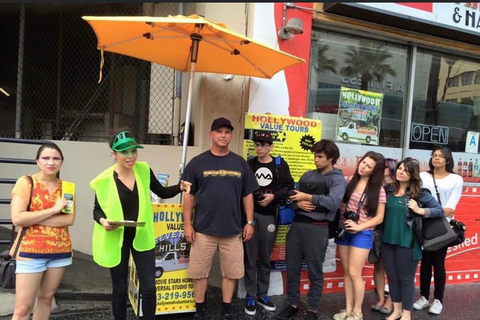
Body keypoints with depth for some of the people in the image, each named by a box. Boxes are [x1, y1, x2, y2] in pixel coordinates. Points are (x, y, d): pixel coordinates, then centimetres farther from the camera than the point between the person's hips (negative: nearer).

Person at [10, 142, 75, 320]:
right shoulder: (25, 182, -5)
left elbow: (70, 219, -7)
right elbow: (17, 219, -16)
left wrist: (33, 218, -13)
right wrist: (53, 209, -16)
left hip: (60, 251, 4)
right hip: (31, 252, -4)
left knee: (46, 298, 15)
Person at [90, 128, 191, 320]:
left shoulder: (144, 170, -5)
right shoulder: (105, 180, -13)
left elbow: (162, 193, 8)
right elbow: (97, 210, 0)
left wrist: (180, 187, -10)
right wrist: (102, 221, -21)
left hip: (142, 236, 2)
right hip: (116, 239, -2)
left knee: (149, 288, 5)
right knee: (119, 289, 14)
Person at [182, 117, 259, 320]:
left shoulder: (240, 163, 5)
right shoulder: (197, 162, 0)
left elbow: (247, 195, 8)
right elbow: (189, 195, 1)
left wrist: (250, 222, 4)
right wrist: (188, 224, -3)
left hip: (233, 229, 2)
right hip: (203, 229, -1)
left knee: (231, 272, 10)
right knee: (199, 272, 9)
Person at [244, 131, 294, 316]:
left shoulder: (280, 165, 4)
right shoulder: (249, 164, 5)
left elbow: (289, 187, 3)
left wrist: (274, 196, -11)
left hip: (269, 216, 0)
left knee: (265, 257, 10)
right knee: (250, 257, 3)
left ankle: (262, 294, 24)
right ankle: (251, 296, 15)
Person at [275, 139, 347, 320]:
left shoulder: (337, 179, -3)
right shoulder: (307, 175, 15)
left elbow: (333, 202, -20)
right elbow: (293, 197, 13)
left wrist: (307, 197, -13)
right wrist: (298, 204, -10)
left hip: (317, 228, -5)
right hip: (297, 225, 5)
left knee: (315, 272, 7)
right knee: (292, 268, 12)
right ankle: (292, 305, 28)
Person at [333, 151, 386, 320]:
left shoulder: (378, 189, -6)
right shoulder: (349, 182, 3)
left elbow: (379, 218, -5)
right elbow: (338, 203, 8)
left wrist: (359, 227, -15)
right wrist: (338, 225, -7)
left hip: (362, 234, -4)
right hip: (343, 232, 4)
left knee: (354, 273, -2)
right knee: (346, 272, 11)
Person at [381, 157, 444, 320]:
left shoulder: (420, 193, -6)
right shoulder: (388, 190, 5)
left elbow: (440, 211, -4)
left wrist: (419, 210, -15)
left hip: (407, 242, -4)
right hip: (387, 241, 4)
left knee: (406, 278, 8)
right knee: (392, 276, 15)